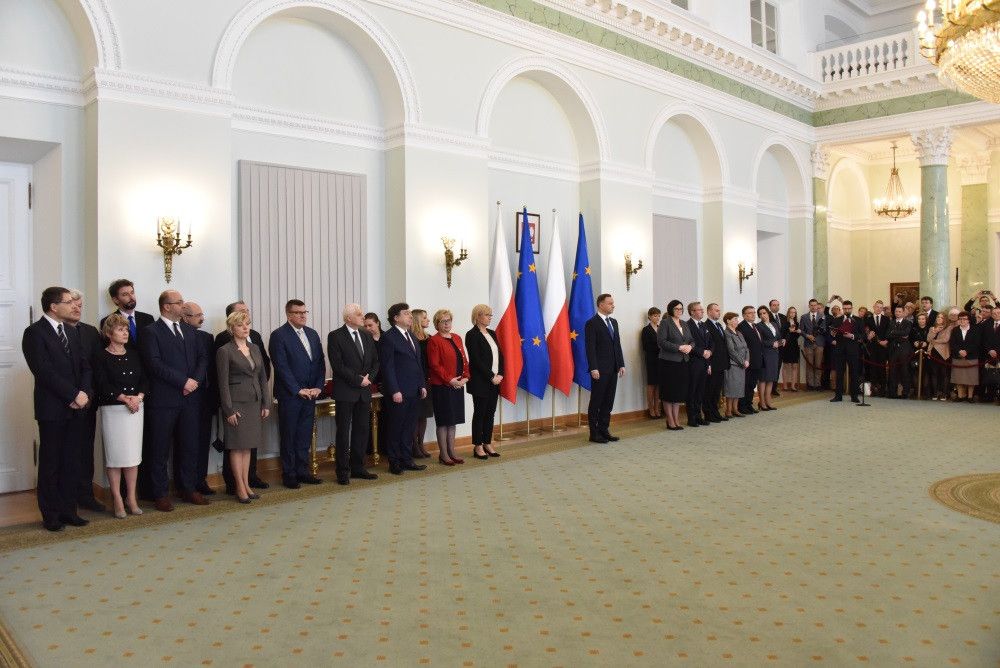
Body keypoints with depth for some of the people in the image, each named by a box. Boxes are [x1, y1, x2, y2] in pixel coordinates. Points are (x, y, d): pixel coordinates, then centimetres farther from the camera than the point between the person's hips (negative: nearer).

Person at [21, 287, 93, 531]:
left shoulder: (71, 332, 14)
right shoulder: (35, 332, -8)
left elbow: (85, 366, 11)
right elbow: (44, 371, -17)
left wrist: (85, 392, -6)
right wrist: (74, 394, -16)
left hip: (76, 408, 6)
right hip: (52, 409, -6)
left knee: (72, 462, 10)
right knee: (50, 463, 4)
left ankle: (68, 510, 19)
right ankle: (51, 515, 14)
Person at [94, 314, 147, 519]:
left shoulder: (134, 354, 12)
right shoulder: (102, 357, -1)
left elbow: (144, 380, 9)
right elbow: (102, 385, -10)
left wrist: (138, 397, -9)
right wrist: (124, 398, -18)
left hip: (135, 408, 4)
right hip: (112, 410, -4)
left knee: (133, 455, 5)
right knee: (115, 455, 0)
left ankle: (131, 498, 13)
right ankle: (117, 500, 8)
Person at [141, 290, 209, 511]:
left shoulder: (189, 330, 15)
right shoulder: (151, 332, -5)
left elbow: (203, 356, 12)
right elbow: (154, 363, -14)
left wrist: (196, 380, -5)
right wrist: (183, 381, -16)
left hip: (190, 398, 6)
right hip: (164, 399, -6)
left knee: (189, 446, 11)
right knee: (160, 449, 3)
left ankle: (188, 488, 23)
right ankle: (160, 494, 13)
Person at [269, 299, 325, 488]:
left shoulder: (312, 334, 12)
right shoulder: (279, 335, -8)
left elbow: (320, 362, 11)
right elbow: (282, 367, -14)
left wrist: (318, 387, 0)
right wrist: (298, 390, -14)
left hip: (310, 393, 6)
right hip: (289, 395, -6)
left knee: (305, 435, 11)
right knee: (288, 436, 4)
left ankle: (303, 471, 20)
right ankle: (289, 475, 13)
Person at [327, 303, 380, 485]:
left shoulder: (367, 335, 11)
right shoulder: (335, 336, -7)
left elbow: (375, 361, 13)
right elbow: (337, 365, -14)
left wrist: (369, 377, -5)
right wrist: (358, 380, -14)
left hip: (364, 391, 6)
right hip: (345, 392, -6)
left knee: (363, 430, 9)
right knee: (343, 432, 1)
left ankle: (357, 467, 20)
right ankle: (343, 472, 9)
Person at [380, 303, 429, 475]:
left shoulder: (411, 337, 16)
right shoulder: (388, 338, -10)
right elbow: (387, 367, -14)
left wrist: (423, 385, 14)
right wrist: (394, 391, -18)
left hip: (414, 392, 8)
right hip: (399, 393, -8)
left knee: (409, 428, 13)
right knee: (395, 428, 3)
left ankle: (407, 460, 23)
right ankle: (394, 463, 13)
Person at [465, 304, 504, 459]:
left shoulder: (492, 333, 13)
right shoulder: (472, 335, -9)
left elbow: (500, 355, 12)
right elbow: (476, 360, -15)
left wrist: (500, 374, -2)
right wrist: (491, 377, -15)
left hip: (495, 381, 7)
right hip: (480, 382, -7)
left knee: (490, 413, 10)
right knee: (479, 413, 1)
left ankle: (487, 444, 19)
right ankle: (478, 446, 9)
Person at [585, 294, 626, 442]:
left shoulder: (614, 322, 16)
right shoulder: (592, 324, -8)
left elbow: (618, 345, 17)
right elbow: (590, 348, -13)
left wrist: (621, 364, 10)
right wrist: (593, 368, -18)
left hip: (613, 369, 7)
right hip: (600, 370, -7)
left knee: (608, 402, 10)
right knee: (596, 402, 1)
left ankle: (604, 430, 18)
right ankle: (594, 434, 6)